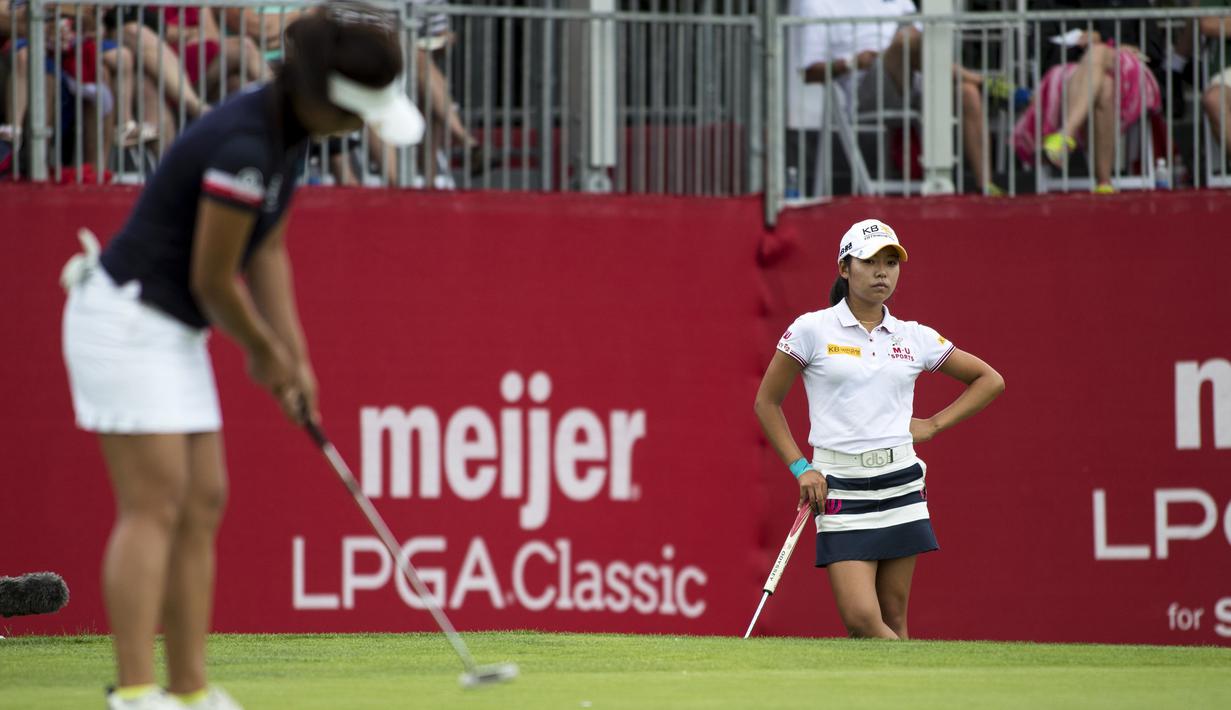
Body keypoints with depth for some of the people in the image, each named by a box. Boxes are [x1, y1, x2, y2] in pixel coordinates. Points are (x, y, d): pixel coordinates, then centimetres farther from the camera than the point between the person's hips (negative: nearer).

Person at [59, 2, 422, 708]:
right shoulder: (244, 146, -26)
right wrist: (265, 353, -1)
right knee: (156, 503, -13)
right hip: (126, 318, -10)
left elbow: (268, 253, 11)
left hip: (173, 332, 10)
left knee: (203, 505, 6)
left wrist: (294, 358, 6)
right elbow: (213, 278, -18)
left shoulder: (289, 132, 4)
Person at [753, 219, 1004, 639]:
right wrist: (800, 467, 0)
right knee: (861, 619, -16)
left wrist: (934, 425, 7)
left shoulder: (915, 338, 7)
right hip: (840, 489, -2)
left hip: (900, 483, 2)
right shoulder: (812, 330, 0)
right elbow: (767, 402, 8)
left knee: (893, 622, 2)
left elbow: (989, 380, 18)